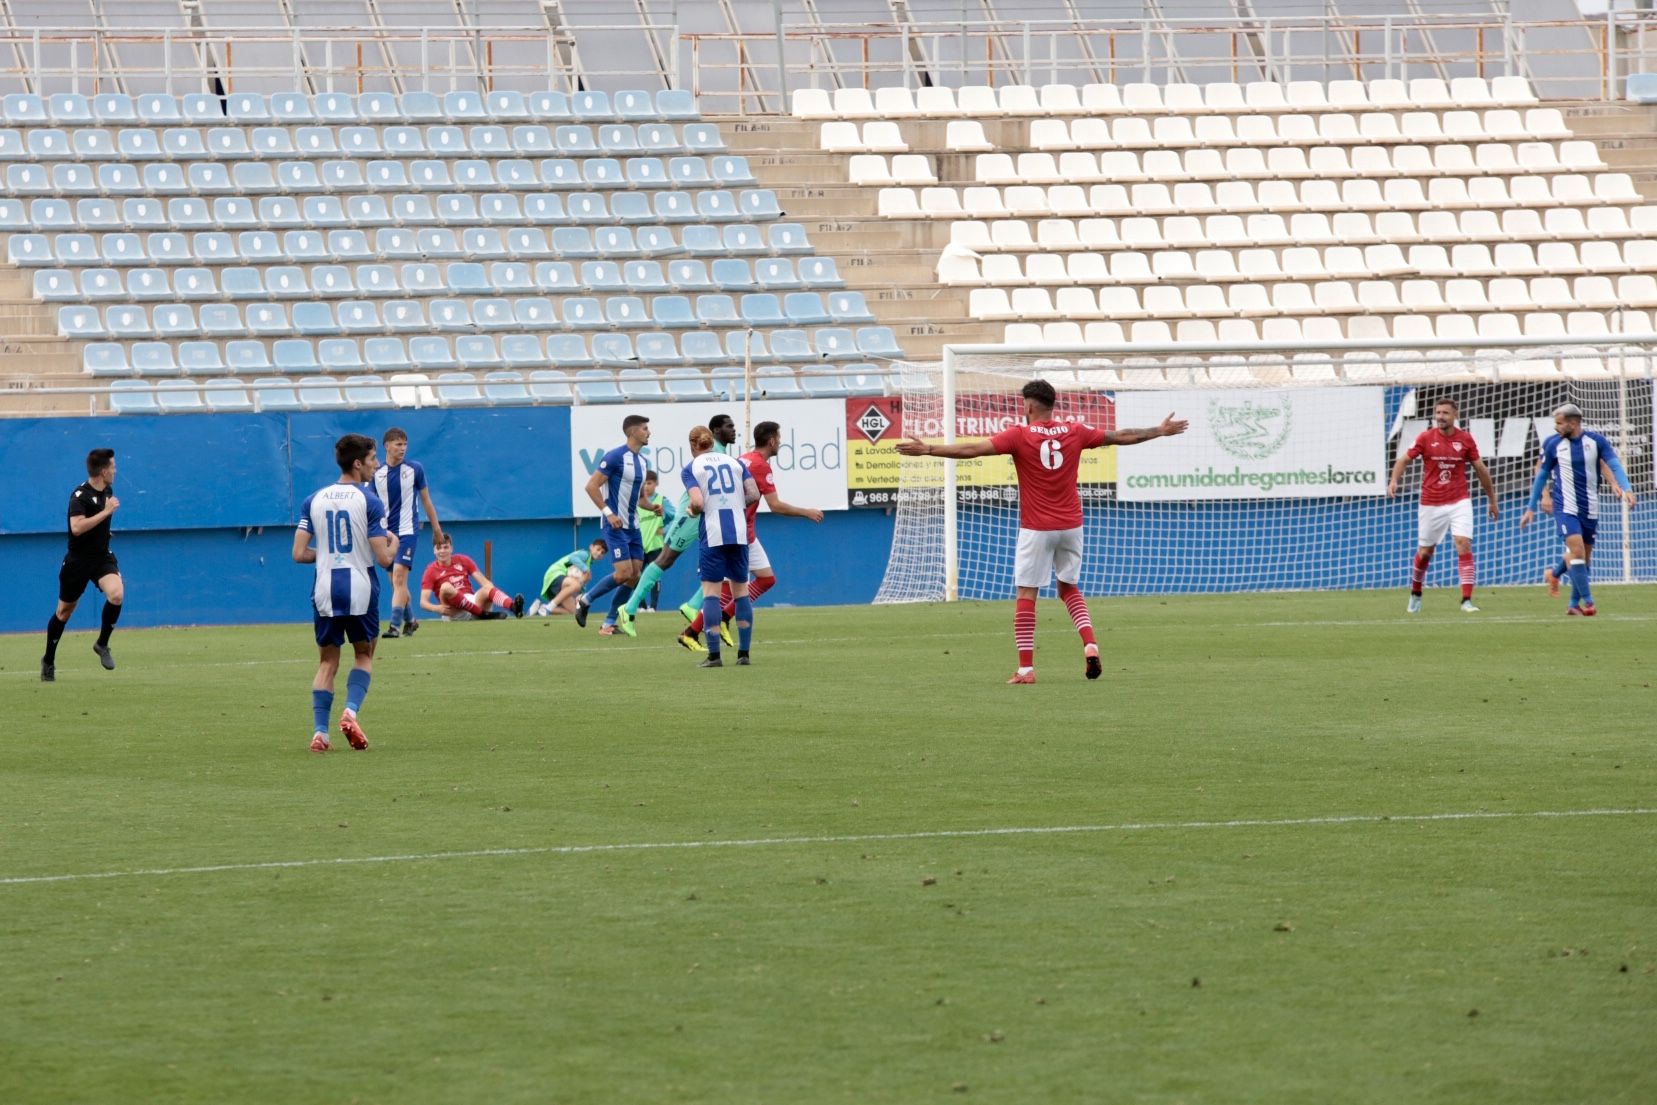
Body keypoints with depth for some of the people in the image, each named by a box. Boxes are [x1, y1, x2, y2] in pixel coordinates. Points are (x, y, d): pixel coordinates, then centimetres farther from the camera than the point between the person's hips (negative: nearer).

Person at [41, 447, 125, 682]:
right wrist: (106, 512, -31)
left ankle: (102, 644, -3)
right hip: (78, 560, -5)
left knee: (116, 594, -23)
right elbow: (77, 527, -35)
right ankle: (48, 661, 27)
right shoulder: (80, 496, -20)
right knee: (64, 611, 9)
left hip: (102, 557, 5)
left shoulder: (108, 491, 4)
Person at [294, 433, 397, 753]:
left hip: (325, 592, 2)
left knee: (327, 662, 11)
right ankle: (351, 710, -6)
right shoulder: (369, 501, -7)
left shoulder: (313, 500, 4)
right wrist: (393, 544, 13)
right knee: (364, 655, 17)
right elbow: (384, 558, -10)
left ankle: (319, 731, -3)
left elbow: (299, 554, 1)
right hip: (361, 591, -2)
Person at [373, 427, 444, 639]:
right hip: (386, 532, 4)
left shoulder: (415, 469, -3)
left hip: (408, 531, -4)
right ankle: (409, 620, 29)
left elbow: (426, 500, 6)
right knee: (397, 581, 11)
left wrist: (436, 527, 9)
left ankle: (395, 625, -19)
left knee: (399, 575, -17)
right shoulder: (377, 473, 2)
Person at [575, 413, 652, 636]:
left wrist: (652, 506, 6)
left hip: (632, 525, 8)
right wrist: (608, 513, -20)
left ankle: (609, 623, 11)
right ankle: (585, 600, 5)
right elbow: (591, 486, -14)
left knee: (634, 575, 2)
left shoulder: (641, 461, 13)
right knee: (624, 573, -15)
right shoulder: (615, 457, -13)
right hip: (615, 525, -8)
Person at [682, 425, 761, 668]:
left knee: (711, 591, 0)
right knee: (741, 590, 10)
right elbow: (754, 495, 3)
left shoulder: (691, 468, 1)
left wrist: (692, 511, 10)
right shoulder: (735, 462, 12)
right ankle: (744, 653, 8)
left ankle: (714, 655, -7)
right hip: (739, 532, 3)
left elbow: (697, 503, -12)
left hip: (711, 534, -3)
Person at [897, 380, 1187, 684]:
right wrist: (1159, 431, 25)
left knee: (1026, 594, 0)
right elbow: (1122, 437, 11)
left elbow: (972, 449, -15)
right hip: (1071, 525, 4)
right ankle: (1089, 644, 0)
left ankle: (1026, 668, -5)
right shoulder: (1075, 433, 2)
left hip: (1036, 528, -4)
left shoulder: (1019, 436, -9)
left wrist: (927, 450, -11)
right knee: (1069, 587, 21)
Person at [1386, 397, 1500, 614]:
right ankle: (1415, 594, 33)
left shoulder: (1466, 440, -1)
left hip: (1459, 501, 0)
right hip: (1431, 504, 0)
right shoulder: (1426, 438, -3)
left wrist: (1492, 500, 13)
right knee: (1425, 552, 9)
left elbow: (1481, 470, 8)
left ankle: (1467, 600, -17)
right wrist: (1394, 481, -17)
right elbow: (1404, 460, 2)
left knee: (1464, 544, -16)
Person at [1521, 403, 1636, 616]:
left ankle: (1574, 603, 20)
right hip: (1566, 508, -2)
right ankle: (1587, 601, -16)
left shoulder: (1596, 441, -1)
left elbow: (1614, 465, -5)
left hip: (1590, 509, 2)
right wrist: (1531, 508, 7)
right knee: (1577, 550, -18)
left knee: (1584, 556, 8)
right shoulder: (1552, 444, -1)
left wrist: (1625, 488, -23)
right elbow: (1542, 476, 7)